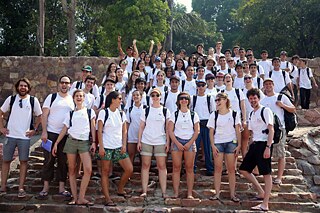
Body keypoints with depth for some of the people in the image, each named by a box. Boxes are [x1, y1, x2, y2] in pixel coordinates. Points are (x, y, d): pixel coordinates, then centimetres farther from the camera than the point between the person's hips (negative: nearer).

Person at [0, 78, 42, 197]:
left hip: (25, 137, -1)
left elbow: (39, 116, 9)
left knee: (23, 161, 0)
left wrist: (34, 129, 1)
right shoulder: (11, 99, 5)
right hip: (10, 135, 2)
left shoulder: (33, 100, 1)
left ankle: (21, 188, 7)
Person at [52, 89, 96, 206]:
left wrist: (94, 142, -4)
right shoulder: (70, 114, 12)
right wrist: (56, 143, 5)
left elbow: (93, 128, 5)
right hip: (71, 141, 2)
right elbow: (64, 130, 11)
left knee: (88, 170, -15)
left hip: (85, 142, -1)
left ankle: (81, 198, -8)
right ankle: (74, 197, 8)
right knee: (72, 170, 2)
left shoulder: (90, 111, 9)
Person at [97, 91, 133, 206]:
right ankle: (107, 198, 5)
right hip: (106, 147, -5)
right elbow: (99, 131, -6)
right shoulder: (103, 113, -3)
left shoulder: (121, 114, 11)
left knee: (129, 169, -1)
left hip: (119, 147, 5)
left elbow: (124, 131, 11)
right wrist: (101, 146, -12)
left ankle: (120, 189, 21)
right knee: (105, 172, 0)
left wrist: (124, 145, 0)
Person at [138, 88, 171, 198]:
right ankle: (144, 191, 7)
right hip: (146, 141, 1)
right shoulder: (146, 110, 7)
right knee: (145, 165, 2)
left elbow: (168, 128, 5)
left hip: (160, 142, -1)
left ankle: (164, 192, 3)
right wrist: (139, 141, 1)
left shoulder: (165, 111, 6)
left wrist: (168, 142, -2)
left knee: (162, 166, -1)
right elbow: (141, 127, 8)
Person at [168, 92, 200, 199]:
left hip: (190, 142, 1)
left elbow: (197, 131, 5)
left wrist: (189, 143, -7)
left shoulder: (193, 115, 8)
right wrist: (177, 143, -9)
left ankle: (189, 193, 4)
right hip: (177, 142, 0)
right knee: (176, 168, -2)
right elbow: (170, 130, 1)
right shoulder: (174, 114, 6)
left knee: (189, 168, 0)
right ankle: (176, 193, 2)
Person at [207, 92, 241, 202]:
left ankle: (232, 194, 8)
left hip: (231, 143, -1)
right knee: (218, 168, 0)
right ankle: (217, 194, 6)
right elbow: (211, 132, 4)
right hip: (218, 143, 1)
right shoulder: (214, 115, 5)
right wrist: (213, 145, -5)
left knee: (231, 169, 2)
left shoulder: (234, 114, 3)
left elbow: (238, 131, 4)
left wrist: (239, 145, -3)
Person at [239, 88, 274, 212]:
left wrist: (268, 147, -20)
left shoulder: (265, 111, -5)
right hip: (254, 144, 9)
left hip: (263, 144, -9)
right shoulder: (252, 114, 19)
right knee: (243, 169, 8)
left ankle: (265, 205, -2)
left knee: (266, 174, -5)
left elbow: (271, 130, -12)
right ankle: (261, 192, 19)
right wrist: (251, 146, 14)